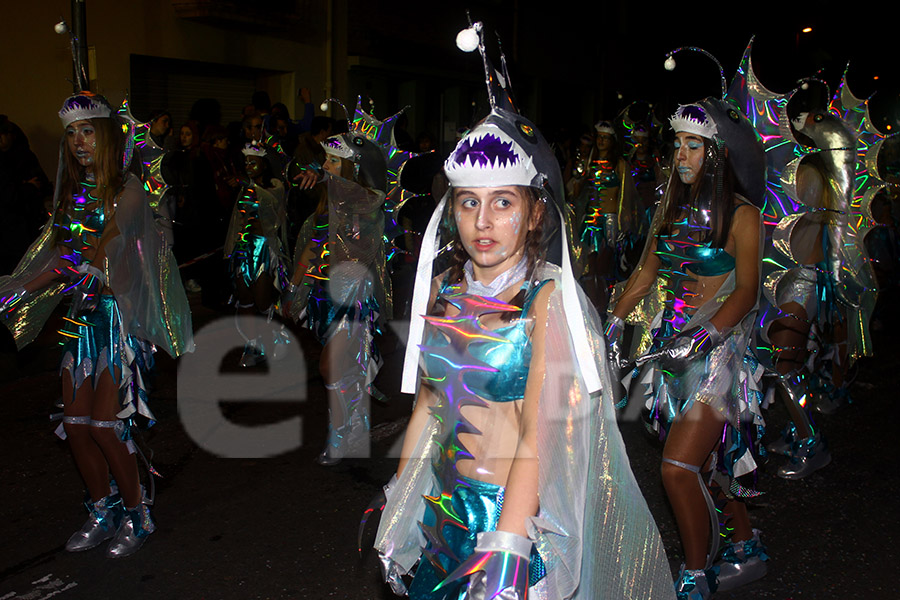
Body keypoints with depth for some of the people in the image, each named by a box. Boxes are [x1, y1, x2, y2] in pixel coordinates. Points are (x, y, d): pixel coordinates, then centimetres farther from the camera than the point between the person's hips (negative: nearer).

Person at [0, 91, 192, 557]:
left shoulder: (127, 192, -8)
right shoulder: (72, 195, 12)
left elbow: (96, 258, -17)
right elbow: (52, 257, 7)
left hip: (118, 317, -6)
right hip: (81, 318, 6)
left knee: (104, 426, -7)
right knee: (75, 425, 6)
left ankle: (136, 515, 12)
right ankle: (103, 513, 23)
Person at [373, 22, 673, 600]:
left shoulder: (548, 298, -15)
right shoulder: (442, 289, 1)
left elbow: (540, 434, -22)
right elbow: (428, 403, 9)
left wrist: (505, 553, -30)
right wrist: (397, 517, 10)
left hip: (522, 511, -5)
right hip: (445, 510, 5)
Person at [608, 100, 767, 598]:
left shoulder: (741, 215, -7)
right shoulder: (672, 207, 11)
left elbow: (747, 292, -12)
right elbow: (646, 272, 16)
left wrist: (703, 337, -24)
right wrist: (615, 323, 7)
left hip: (719, 348, -6)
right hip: (674, 346, 6)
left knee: (679, 467, -12)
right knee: (707, 461, 13)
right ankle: (748, 552, 32)